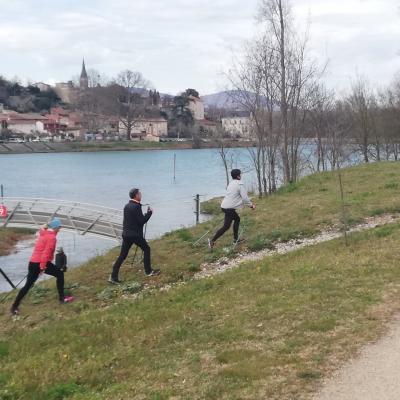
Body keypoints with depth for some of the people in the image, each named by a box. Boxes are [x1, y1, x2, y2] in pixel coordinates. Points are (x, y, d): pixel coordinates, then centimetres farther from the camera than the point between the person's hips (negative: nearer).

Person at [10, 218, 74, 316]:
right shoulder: (52, 237, -10)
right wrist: (42, 267, -18)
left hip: (33, 262, 8)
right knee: (60, 274, 9)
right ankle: (62, 298, 11)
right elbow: (46, 253, -17)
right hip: (42, 263, -8)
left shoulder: (43, 234, 15)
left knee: (28, 285, 11)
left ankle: (15, 306, 10)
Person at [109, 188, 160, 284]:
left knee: (122, 255, 8)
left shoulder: (126, 206, 10)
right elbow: (142, 221, -16)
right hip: (135, 234, -7)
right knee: (146, 249, 13)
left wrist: (146, 213, 15)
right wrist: (149, 212, -2)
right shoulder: (136, 207, -15)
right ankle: (148, 271, 19)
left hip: (126, 234, 7)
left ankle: (113, 276, 4)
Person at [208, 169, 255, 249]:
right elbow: (245, 198, -12)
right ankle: (212, 241, -11)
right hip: (229, 208, -9)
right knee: (226, 226, -7)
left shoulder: (231, 183, 17)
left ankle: (236, 239, 24)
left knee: (237, 219, 23)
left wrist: (249, 203, 30)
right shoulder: (240, 184, -9)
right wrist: (251, 205, 3)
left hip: (224, 206, 9)